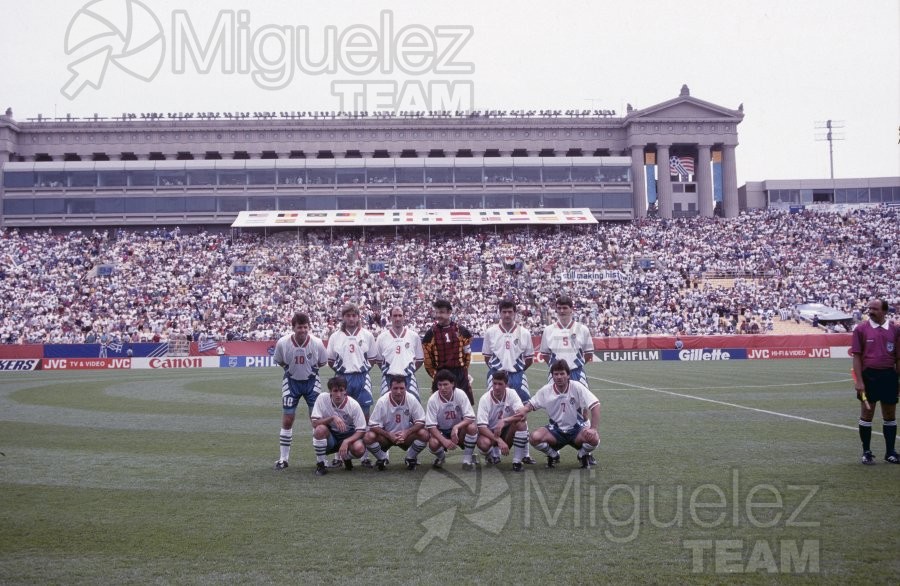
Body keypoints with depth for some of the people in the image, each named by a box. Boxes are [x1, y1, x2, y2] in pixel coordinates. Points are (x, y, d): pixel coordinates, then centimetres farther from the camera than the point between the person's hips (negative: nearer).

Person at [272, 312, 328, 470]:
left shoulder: (317, 343, -19)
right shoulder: (282, 343, -18)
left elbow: (322, 362, 0)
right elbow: (279, 361, 2)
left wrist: (310, 369, -2)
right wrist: (292, 369, -2)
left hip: (311, 381, 0)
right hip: (291, 382, 1)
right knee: (287, 420, 1)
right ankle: (283, 458, 13)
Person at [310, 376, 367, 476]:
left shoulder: (353, 405, -16)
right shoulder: (322, 398, -15)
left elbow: (361, 430, -15)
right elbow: (315, 423, -18)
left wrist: (346, 442, -30)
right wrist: (332, 418, -33)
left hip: (348, 436, 0)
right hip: (329, 436, 0)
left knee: (359, 449, -32)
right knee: (320, 429, -35)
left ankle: (346, 458, 7)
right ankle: (320, 465, -14)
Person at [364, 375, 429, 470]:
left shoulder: (412, 399, -17)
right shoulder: (382, 401, -19)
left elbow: (421, 422, -13)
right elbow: (373, 425, -17)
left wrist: (406, 432, -29)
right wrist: (389, 435, -30)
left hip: (406, 436, 1)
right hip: (386, 435, -1)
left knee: (424, 435, -27)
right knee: (369, 437, -29)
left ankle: (411, 458, 2)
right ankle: (382, 459, 2)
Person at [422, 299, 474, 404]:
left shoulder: (461, 331, 4)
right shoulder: (431, 333, 0)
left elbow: (467, 354, 12)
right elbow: (427, 358, 2)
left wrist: (463, 370, 9)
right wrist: (435, 375, 1)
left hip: (460, 376, 1)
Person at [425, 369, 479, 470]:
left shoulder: (460, 394, -16)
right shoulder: (433, 400, -17)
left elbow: (470, 417, -20)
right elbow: (430, 426, -18)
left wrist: (456, 427, -37)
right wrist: (444, 440, -32)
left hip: (459, 431, 1)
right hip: (441, 432, -1)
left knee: (472, 427, -31)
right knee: (433, 443, -33)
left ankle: (467, 460, -13)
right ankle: (441, 456, 5)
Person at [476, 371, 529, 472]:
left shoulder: (511, 393, -12)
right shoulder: (485, 399, -17)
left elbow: (522, 414, -25)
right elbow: (481, 427, -23)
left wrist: (504, 421, -39)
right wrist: (499, 441, -34)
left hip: (508, 431, 1)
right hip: (490, 432, -1)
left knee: (521, 423, -30)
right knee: (483, 443, -35)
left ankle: (517, 461, -20)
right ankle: (494, 453, 4)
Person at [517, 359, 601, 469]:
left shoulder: (577, 387, -14)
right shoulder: (546, 390, -7)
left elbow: (595, 405, -17)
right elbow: (529, 406, 0)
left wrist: (593, 429, -26)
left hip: (577, 428, -1)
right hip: (555, 429, 2)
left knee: (594, 438, -33)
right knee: (535, 437, -27)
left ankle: (583, 455, 6)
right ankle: (553, 455, 7)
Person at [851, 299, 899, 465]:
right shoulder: (861, 329, -1)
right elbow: (857, 356, -3)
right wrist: (859, 381, -10)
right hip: (868, 375, -2)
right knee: (866, 414, 2)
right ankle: (866, 452, 12)